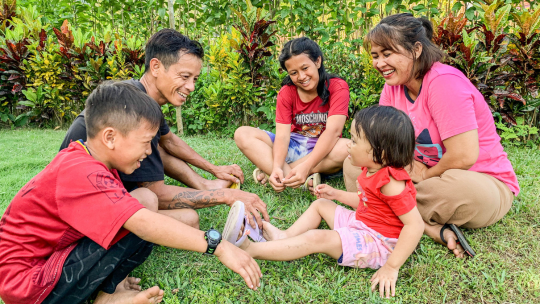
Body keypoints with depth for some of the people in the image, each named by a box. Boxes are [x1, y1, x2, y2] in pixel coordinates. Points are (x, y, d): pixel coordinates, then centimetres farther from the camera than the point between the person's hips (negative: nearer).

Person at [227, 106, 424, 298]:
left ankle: (250, 249, -18)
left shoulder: (390, 182, -29)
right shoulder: (371, 170, 0)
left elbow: (416, 225, -31)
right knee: (321, 205, 16)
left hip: (378, 243, -10)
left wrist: (392, 267, -31)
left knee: (316, 238, -23)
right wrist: (335, 194, 10)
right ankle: (286, 236, 7)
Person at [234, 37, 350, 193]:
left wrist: (306, 166, -39)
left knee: (347, 148, -39)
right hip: (293, 147, 3)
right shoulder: (286, 92, -2)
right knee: (242, 134, -16)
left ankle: (266, 170, -29)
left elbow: (333, 131, -25)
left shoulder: (338, 87, -11)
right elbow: (282, 135, -14)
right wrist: (277, 167, -35)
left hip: (323, 150, -2)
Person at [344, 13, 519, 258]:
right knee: (354, 164, -8)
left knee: (465, 189, -43)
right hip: (427, 175, 7)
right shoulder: (394, 85, -1)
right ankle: (436, 230, -19)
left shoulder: (445, 82, -24)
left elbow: (464, 156, -28)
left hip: (482, 183, -7)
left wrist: (426, 175, -13)